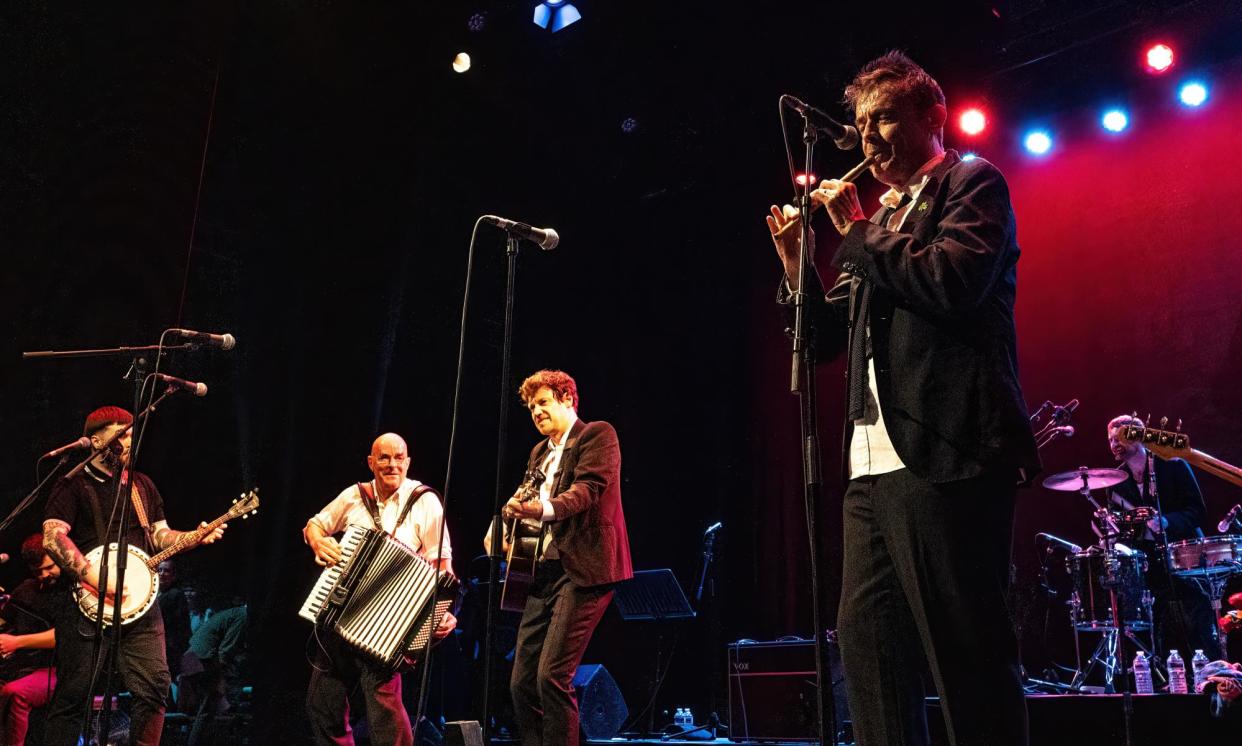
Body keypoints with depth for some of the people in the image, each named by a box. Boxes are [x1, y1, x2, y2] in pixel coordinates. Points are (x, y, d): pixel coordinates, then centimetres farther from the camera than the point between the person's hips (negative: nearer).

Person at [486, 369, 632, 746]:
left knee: (552, 676, -14)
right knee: (522, 682, 6)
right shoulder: (540, 452, 21)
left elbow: (588, 489, -17)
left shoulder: (596, 434, -2)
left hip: (583, 568, -8)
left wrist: (541, 509, -34)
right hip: (545, 572, 8)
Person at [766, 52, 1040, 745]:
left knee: (967, 650, -4)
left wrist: (857, 229, -6)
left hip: (945, 454, -8)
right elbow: (830, 337, 19)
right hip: (875, 461, 8)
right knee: (865, 639, 9)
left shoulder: (972, 183, 4)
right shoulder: (878, 222, 22)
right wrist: (796, 260, 6)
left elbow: (951, 284, -16)